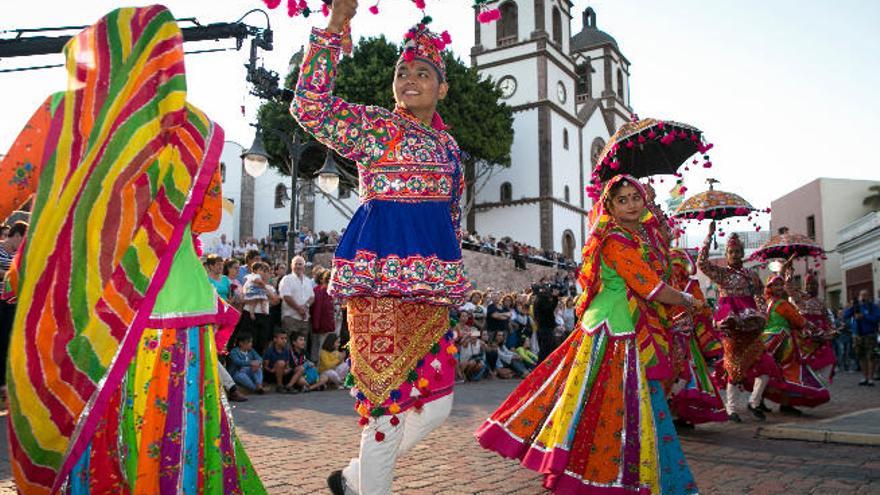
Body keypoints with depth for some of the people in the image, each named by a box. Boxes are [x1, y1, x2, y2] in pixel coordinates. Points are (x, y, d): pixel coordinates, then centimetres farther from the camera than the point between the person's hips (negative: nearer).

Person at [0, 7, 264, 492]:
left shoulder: (58, 114, 2)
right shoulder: (192, 127, 2)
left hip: (68, 314, 1)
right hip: (172, 310, -1)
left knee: (80, 448, 15)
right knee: (170, 449, 8)